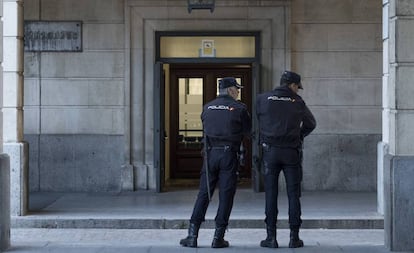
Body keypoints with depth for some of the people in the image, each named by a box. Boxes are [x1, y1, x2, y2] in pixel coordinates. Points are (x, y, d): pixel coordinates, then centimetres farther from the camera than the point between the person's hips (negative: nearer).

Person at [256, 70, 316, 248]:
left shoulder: (263, 99, 2)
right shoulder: (298, 102, 2)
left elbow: (258, 121, 11)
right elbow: (311, 124, 15)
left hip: (270, 151, 0)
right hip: (291, 152, 0)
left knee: (271, 194, 4)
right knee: (293, 194, 5)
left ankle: (271, 237, 3)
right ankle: (294, 237, 5)